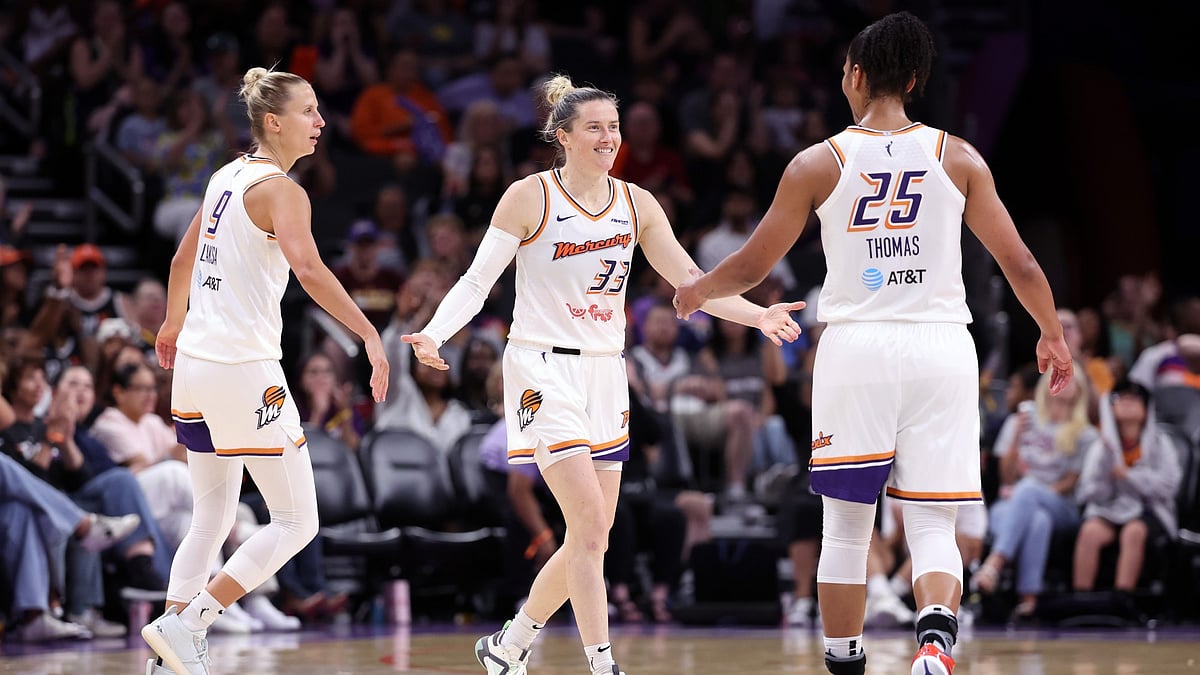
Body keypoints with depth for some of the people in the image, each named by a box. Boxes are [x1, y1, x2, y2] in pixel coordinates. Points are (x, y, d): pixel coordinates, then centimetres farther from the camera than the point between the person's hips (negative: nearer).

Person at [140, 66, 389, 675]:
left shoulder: (226, 177, 13)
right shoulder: (280, 190, -12)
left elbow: (184, 258, 27)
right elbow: (308, 269, -29)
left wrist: (174, 324, 43)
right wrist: (370, 336, -30)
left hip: (194, 366, 9)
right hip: (244, 371, -9)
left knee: (210, 523, 16)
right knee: (296, 522, 0)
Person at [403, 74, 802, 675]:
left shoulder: (635, 204, 7)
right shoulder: (530, 198, -7)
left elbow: (690, 282, 6)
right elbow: (477, 281, -8)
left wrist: (756, 316, -8)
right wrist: (433, 334, -25)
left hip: (605, 374, 6)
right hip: (544, 371, -6)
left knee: (592, 536, 7)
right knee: (590, 524, -18)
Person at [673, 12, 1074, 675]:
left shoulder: (818, 163, 0)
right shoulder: (957, 158, 4)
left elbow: (751, 267, 7)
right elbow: (1019, 264, 6)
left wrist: (696, 290, 28)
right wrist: (1053, 338, 22)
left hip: (856, 348, -1)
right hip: (941, 347, 1)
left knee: (845, 527, 11)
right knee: (932, 525, 3)